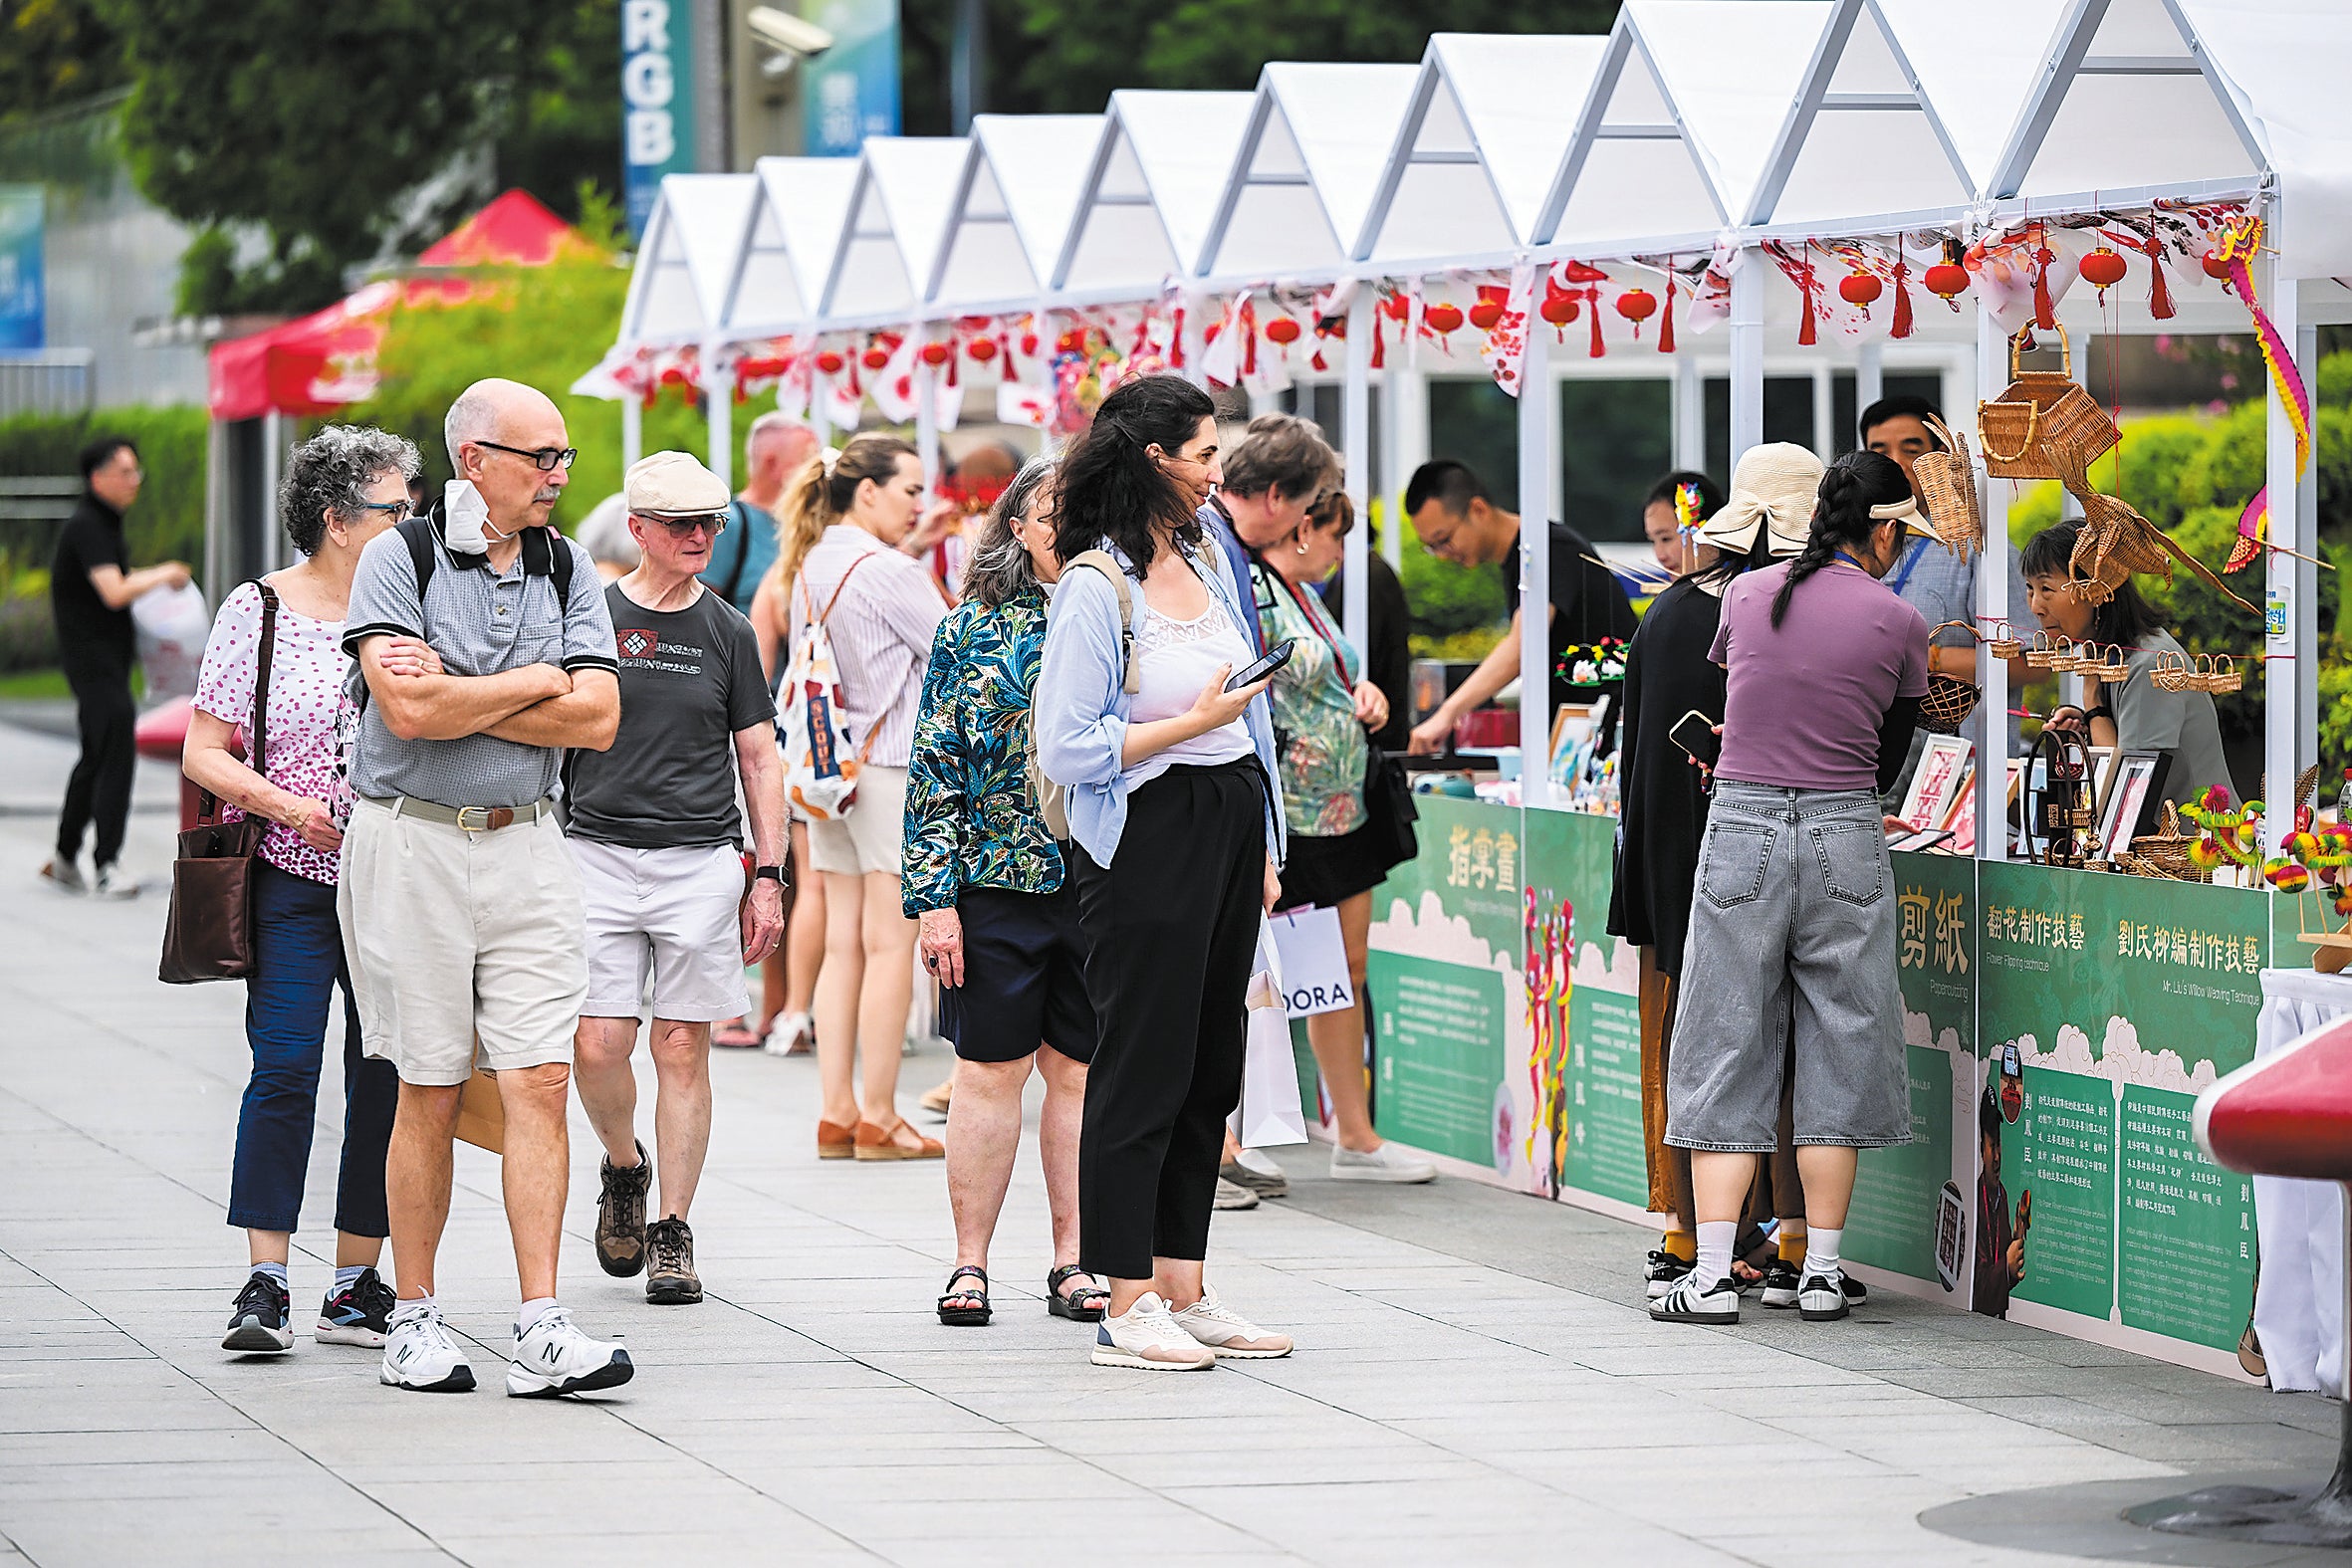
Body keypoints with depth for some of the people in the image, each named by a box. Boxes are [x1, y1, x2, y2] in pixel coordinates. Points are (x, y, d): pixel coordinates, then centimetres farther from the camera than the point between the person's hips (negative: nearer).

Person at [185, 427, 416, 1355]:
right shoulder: (257, 613, 1)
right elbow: (204, 753, -2)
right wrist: (289, 807, -15)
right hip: (293, 875, -3)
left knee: (387, 1077, 2)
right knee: (286, 1068, -11)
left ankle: (357, 1286, 9)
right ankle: (266, 1287, -8)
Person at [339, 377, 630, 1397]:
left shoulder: (566, 569, 9)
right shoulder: (401, 558, -4)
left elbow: (597, 719, -2)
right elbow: (410, 708, -17)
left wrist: (455, 698, -9)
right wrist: (537, 681, -6)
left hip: (527, 845, 4)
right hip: (413, 844, -3)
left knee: (540, 1082, -5)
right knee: (431, 1092, 1)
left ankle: (541, 1332, -7)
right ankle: (413, 1322, 13)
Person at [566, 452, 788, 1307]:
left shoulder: (728, 632, 8)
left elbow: (759, 759, 11)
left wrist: (768, 876, 5)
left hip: (702, 858, 1)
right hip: (598, 851, -1)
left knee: (682, 1047, 0)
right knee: (597, 1044, -8)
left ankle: (673, 1232, 7)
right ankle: (624, 1168, 21)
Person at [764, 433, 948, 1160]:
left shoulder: (808, 568, 10)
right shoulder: (891, 573, -13)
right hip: (893, 765, -8)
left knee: (843, 942, 9)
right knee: (890, 944, -4)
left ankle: (837, 1113, 8)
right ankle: (879, 1119, -3)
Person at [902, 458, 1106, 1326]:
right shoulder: (973, 628, 3)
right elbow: (935, 765, 1)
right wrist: (934, 895, -6)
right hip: (995, 885, -1)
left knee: (1081, 1070, 6)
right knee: (990, 1069, 2)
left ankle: (1072, 1259, 13)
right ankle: (970, 1262, 9)